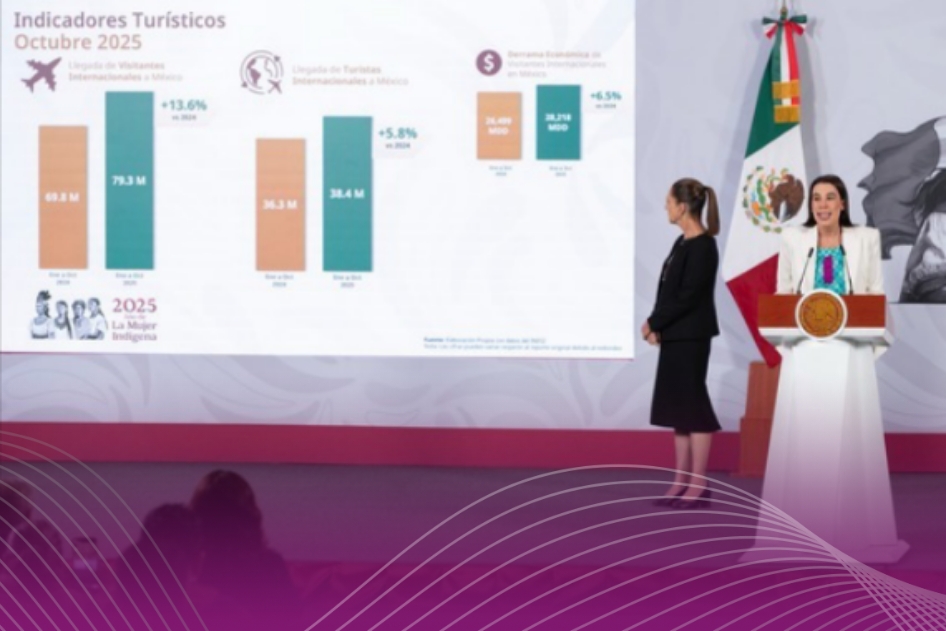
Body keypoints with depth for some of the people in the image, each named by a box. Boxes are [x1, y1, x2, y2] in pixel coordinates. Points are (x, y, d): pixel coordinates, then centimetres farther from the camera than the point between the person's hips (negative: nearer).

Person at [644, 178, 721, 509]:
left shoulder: (703, 246, -14)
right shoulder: (682, 243, 13)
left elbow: (687, 296, -19)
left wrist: (653, 323, -12)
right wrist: (656, 326, 0)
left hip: (691, 337, -9)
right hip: (674, 335, 9)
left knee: (692, 404, -4)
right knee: (676, 406, 10)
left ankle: (699, 485, 1)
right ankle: (682, 481, 15)